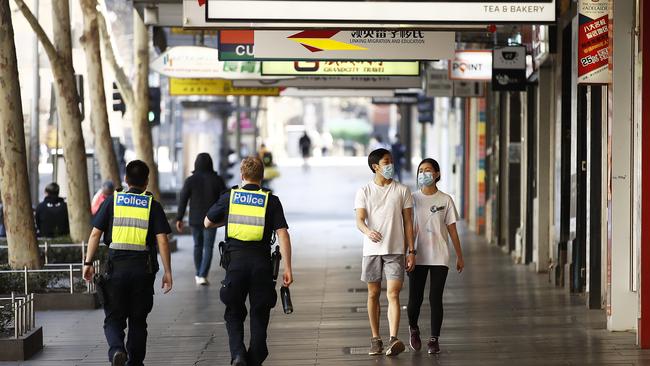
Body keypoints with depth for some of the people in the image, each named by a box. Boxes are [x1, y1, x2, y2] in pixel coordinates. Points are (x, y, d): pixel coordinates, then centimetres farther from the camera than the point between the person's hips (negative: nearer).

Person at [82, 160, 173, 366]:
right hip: (143, 269, 0)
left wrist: (88, 262, 6)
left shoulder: (112, 201, 3)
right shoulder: (153, 206, 1)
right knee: (138, 320, 13)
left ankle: (116, 349, -20)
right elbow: (162, 241, -5)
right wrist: (167, 272, -2)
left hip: (116, 266, 0)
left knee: (113, 317, 6)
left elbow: (95, 234, 0)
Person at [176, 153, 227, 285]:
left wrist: (179, 219, 0)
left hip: (195, 219, 1)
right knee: (208, 247, 1)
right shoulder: (217, 180, -5)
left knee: (198, 246, 18)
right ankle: (203, 275, -12)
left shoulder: (190, 180, -5)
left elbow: (183, 200, -6)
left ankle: (198, 274, 26)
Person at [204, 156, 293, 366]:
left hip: (235, 259, 0)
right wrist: (287, 268, -6)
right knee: (259, 315, 11)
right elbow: (282, 234, -6)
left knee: (234, 312, 13)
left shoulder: (229, 197, 5)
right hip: (261, 261, 0)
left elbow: (208, 223, 16)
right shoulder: (271, 201, 2)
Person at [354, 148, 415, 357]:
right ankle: (375, 339, 18)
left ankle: (393, 340, -22)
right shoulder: (364, 192, 4)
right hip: (372, 249, 1)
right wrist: (368, 231, -31)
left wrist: (411, 251, 1)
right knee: (373, 294, 8)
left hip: (395, 250, -1)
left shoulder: (402, 191, 6)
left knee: (393, 294, -12)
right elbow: (359, 220, -7)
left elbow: (408, 222, 7)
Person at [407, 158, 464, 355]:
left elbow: (452, 230, 5)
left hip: (439, 257, -1)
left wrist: (459, 256, 6)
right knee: (415, 298, 1)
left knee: (435, 298, -3)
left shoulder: (445, 200, 1)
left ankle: (434, 339, 7)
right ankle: (413, 329, 29)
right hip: (418, 257, 1)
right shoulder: (413, 199, 3)